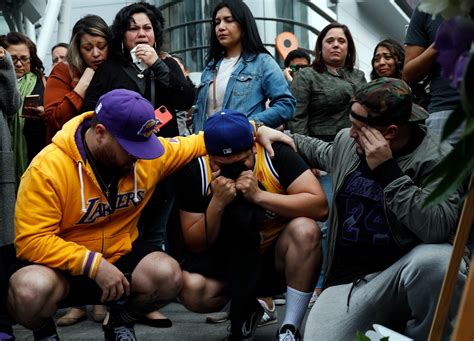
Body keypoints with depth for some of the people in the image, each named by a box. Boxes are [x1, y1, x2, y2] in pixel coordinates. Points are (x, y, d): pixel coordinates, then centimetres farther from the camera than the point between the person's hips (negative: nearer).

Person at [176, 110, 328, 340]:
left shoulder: (276, 154, -17)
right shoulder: (195, 172, -14)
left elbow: (320, 206, -24)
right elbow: (196, 245, -11)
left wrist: (259, 195, -32)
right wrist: (218, 203, -28)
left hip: (277, 257, -1)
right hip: (229, 261, 1)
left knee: (305, 229, -31)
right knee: (190, 289, -29)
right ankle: (248, 309, 4)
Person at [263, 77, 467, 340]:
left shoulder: (437, 159, -11)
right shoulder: (346, 141, 9)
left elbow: (438, 228, -28)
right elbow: (320, 152, 34)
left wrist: (388, 171, -24)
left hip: (409, 272, -3)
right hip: (348, 280, 4)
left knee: (435, 260, -39)